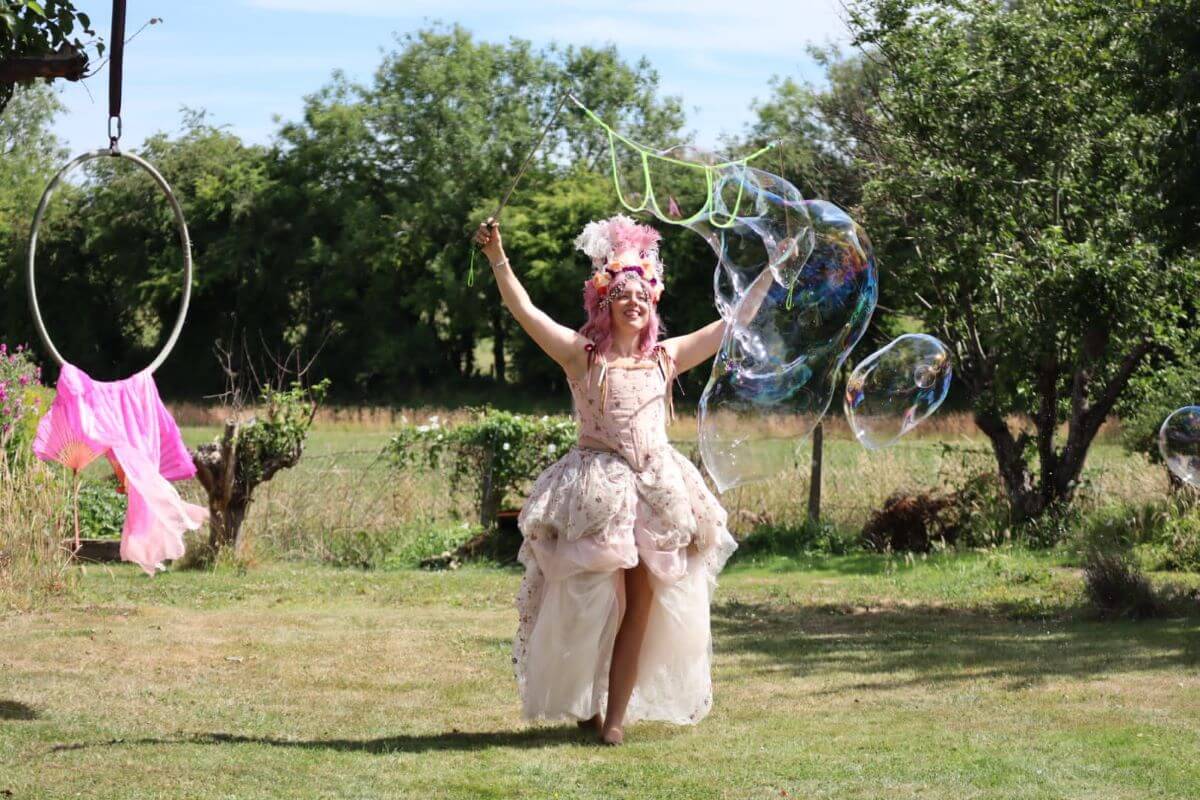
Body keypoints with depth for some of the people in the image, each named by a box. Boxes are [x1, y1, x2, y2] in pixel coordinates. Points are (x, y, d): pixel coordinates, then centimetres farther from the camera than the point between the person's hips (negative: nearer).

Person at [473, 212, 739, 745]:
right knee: (591, 604, -6)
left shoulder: (666, 358, 11)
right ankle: (582, 705, 10)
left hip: (655, 488, 4)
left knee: (641, 604, 0)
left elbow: (732, 324, 16)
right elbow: (525, 311, -8)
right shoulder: (582, 355, 1)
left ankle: (615, 716, 4)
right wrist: (498, 258, -19)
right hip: (596, 489, -3)